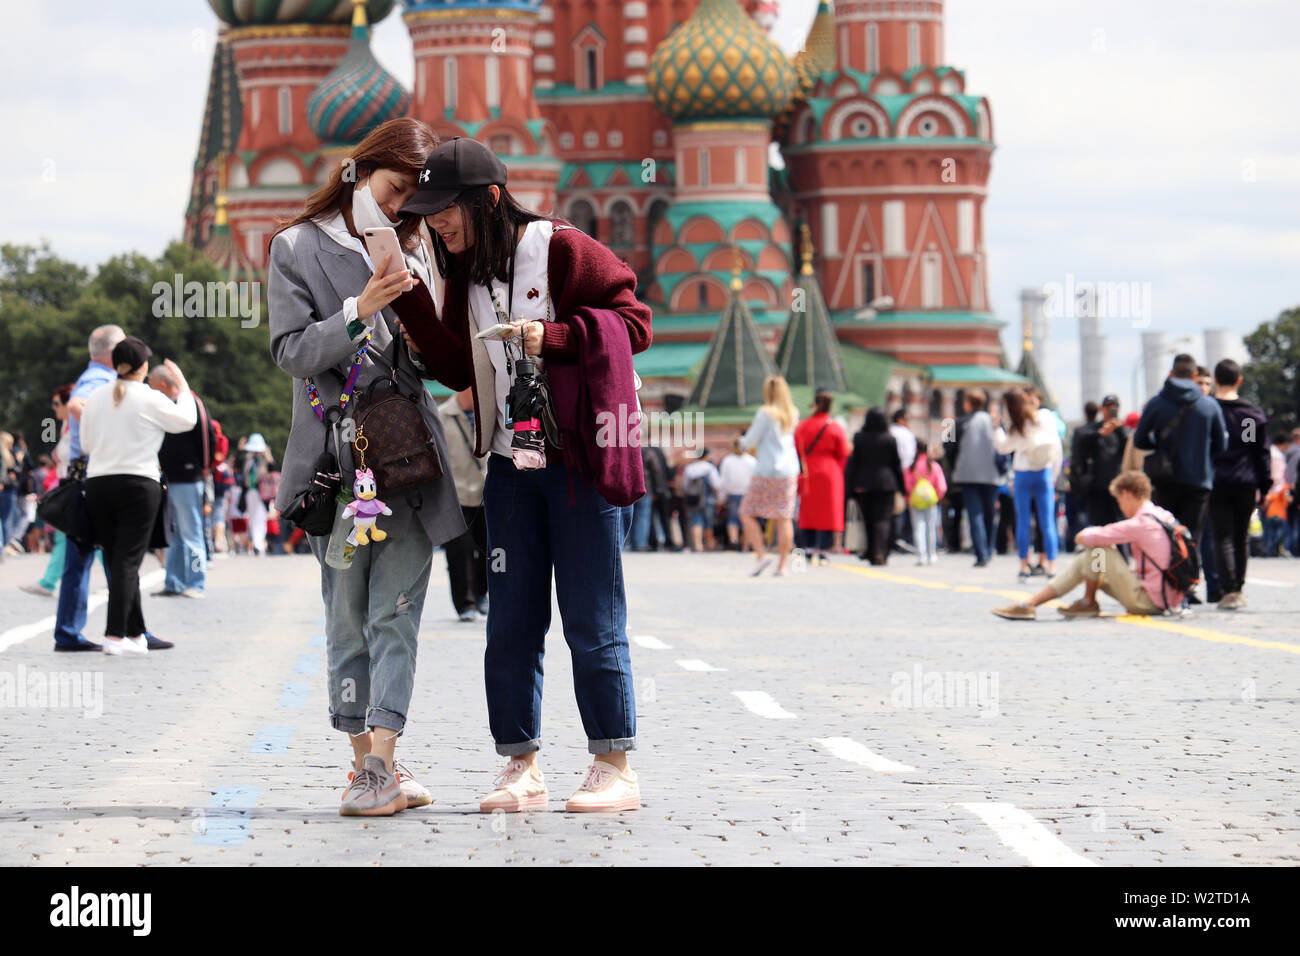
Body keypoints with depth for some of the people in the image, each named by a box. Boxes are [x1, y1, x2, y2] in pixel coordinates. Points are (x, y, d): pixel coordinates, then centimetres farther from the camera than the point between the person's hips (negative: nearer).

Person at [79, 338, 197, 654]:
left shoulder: (95, 399, 6)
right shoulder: (151, 400, -7)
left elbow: (86, 444, 13)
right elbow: (187, 420, 8)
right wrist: (181, 384, 21)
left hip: (98, 483, 5)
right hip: (138, 484, -5)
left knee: (117, 560, 11)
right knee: (128, 561, -5)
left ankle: (136, 633, 18)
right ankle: (115, 635, -13)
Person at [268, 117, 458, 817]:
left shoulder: (414, 252, 15)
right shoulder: (298, 248, 4)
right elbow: (291, 350, -5)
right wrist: (359, 311, -17)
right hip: (337, 456, -2)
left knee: (398, 609, -7)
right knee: (348, 615, 1)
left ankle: (383, 762, -12)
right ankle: (365, 757, 9)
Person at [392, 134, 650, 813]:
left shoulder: (563, 251, -8)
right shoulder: (463, 275, 11)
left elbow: (632, 319, -7)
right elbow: (457, 369, 9)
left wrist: (554, 336, -18)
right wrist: (410, 302, -1)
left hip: (581, 461, -6)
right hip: (511, 467, 6)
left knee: (591, 620, -3)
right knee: (510, 622, 5)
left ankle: (614, 768, 5)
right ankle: (521, 768, 11)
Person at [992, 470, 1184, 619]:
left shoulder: (1140, 524, -21)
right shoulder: (1164, 516, 9)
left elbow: (1091, 537, -17)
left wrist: (1083, 535, 7)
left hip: (1147, 601, -10)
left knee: (1098, 548, -11)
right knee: (1083, 562, 13)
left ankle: (1088, 602, 8)